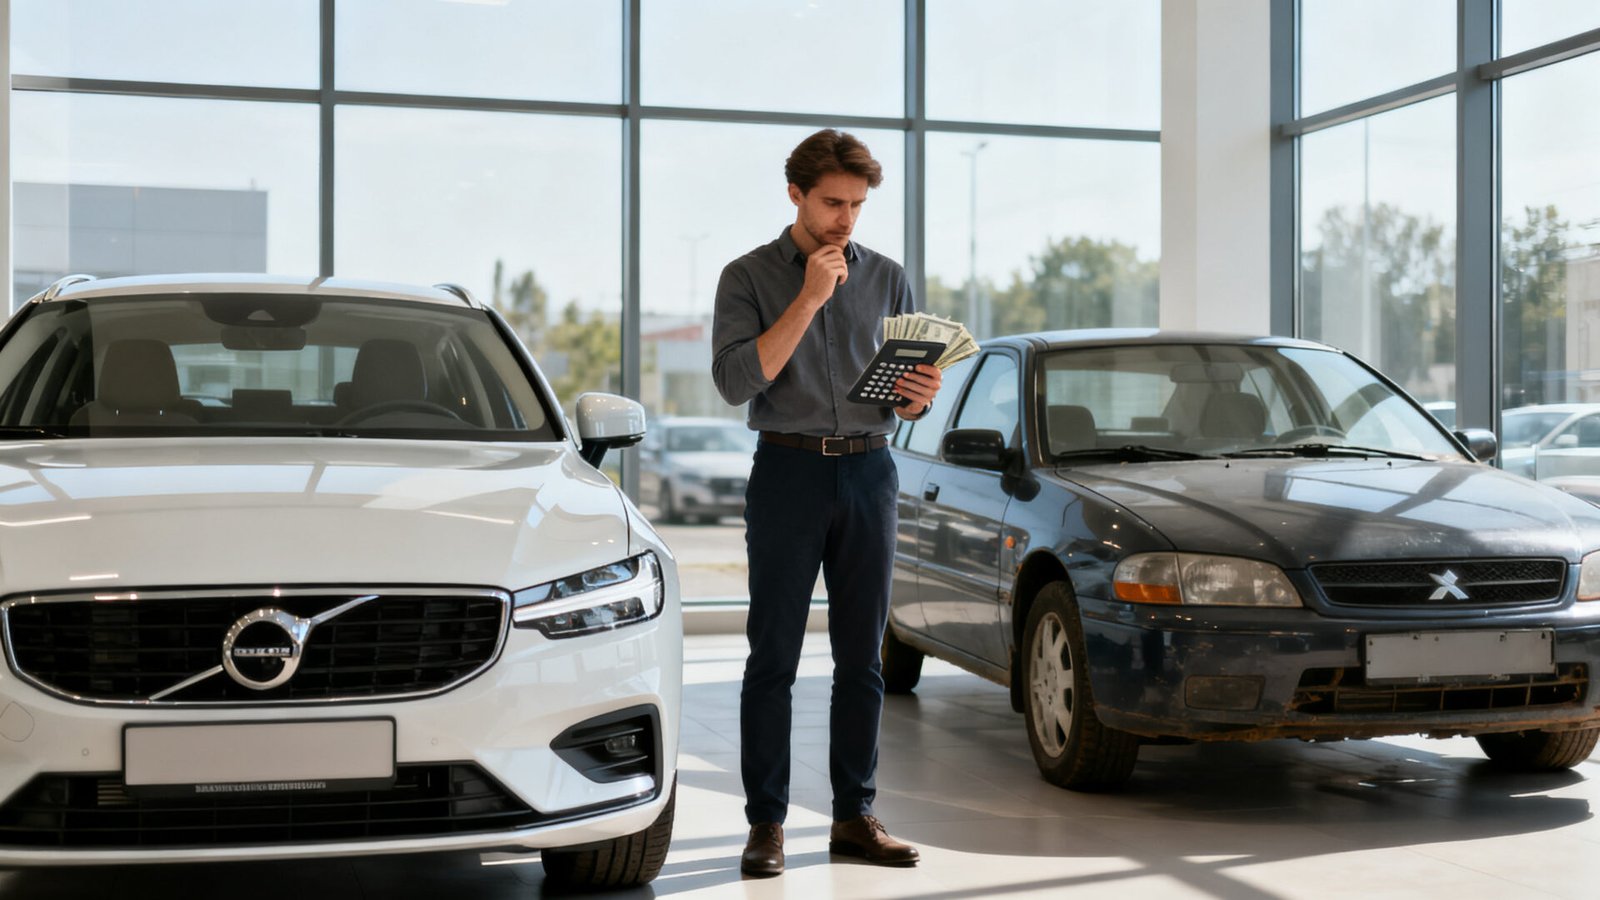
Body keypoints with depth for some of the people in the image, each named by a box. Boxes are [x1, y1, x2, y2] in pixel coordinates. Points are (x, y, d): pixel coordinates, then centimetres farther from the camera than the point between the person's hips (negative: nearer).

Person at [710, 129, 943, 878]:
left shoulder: (887, 279, 11)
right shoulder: (749, 277, 2)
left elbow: (907, 400, 14)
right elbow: (736, 381, -12)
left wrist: (917, 396, -10)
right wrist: (807, 299, -15)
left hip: (869, 472, 3)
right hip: (789, 472, -3)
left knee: (861, 656, 5)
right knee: (773, 656, -2)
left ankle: (854, 817, 13)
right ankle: (766, 823, 3)